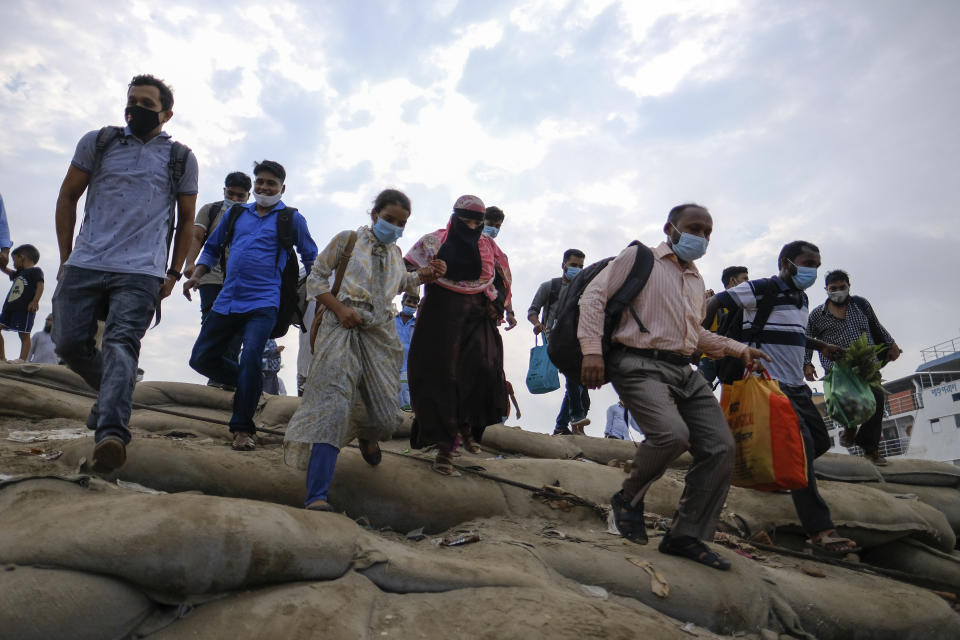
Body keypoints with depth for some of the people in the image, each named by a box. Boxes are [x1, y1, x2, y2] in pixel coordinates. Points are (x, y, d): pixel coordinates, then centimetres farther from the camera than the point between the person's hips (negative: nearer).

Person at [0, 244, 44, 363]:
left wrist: (35, 301, -24)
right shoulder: (19, 273, 25)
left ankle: (22, 359, -8)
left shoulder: (35, 271, -2)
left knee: (24, 335, -6)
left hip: (25, 309, -9)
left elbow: (40, 286, -13)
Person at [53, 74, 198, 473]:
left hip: (141, 273, -3)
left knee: (121, 343, -18)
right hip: (84, 265, 3)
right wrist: (65, 257, 11)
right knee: (69, 343, 0)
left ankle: (111, 433, -32)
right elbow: (68, 198, 16)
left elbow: (186, 220, 14)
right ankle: (112, 395, 26)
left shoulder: (181, 158, 10)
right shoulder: (97, 142, 12)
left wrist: (173, 273, 8)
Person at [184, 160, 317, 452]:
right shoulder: (237, 213, 16)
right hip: (227, 300, 6)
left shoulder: (291, 218, 5)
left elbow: (310, 258, 13)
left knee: (250, 359, -21)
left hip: (263, 303, -5)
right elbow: (213, 247, 24)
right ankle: (250, 386, 29)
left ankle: (243, 428, -6)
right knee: (202, 359, 6)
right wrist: (197, 275, 9)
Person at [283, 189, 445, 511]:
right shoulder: (347, 240, 3)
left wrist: (424, 275, 17)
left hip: (381, 333, 5)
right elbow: (316, 278, 3)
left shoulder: (395, 253, 18)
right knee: (334, 403, -19)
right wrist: (339, 309, -12)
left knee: (386, 415, 4)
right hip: (344, 328, -5)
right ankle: (316, 496, -20)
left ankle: (366, 437, 45)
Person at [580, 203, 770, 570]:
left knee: (721, 447, -3)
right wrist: (592, 349, -17)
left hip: (684, 371, 8)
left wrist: (738, 349, 18)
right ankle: (629, 499, 0)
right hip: (640, 365, -8)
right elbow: (594, 296, -5)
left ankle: (686, 536, 9)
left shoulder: (696, 280, 25)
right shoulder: (638, 257, 3)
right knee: (672, 433, -29)